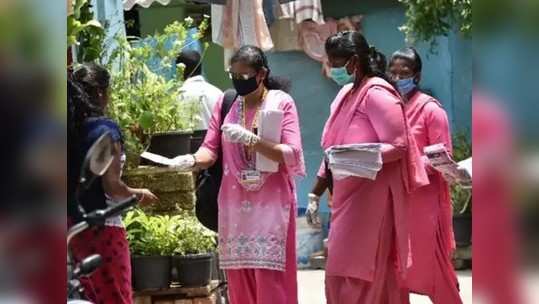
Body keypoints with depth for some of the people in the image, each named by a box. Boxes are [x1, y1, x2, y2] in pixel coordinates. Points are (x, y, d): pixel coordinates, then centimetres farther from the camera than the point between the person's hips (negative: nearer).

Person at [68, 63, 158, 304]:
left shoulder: (70, 128, 5)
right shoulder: (106, 129, -14)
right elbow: (111, 185, -17)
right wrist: (139, 195, -1)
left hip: (74, 225, 7)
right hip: (103, 227, -7)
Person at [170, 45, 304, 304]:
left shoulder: (282, 102, -3)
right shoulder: (226, 104, 8)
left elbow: (291, 154, -12)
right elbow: (210, 149, 2)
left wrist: (250, 139, -24)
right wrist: (192, 160, -20)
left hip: (271, 203, -4)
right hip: (235, 203, 4)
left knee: (271, 280, -6)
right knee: (239, 278, 4)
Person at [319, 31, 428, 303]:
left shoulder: (376, 94, -12)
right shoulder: (347, 94, 15)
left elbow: (398, 146, -17)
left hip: (369, 198, -9)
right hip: (349, 197, 9)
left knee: (353, 275, -9)